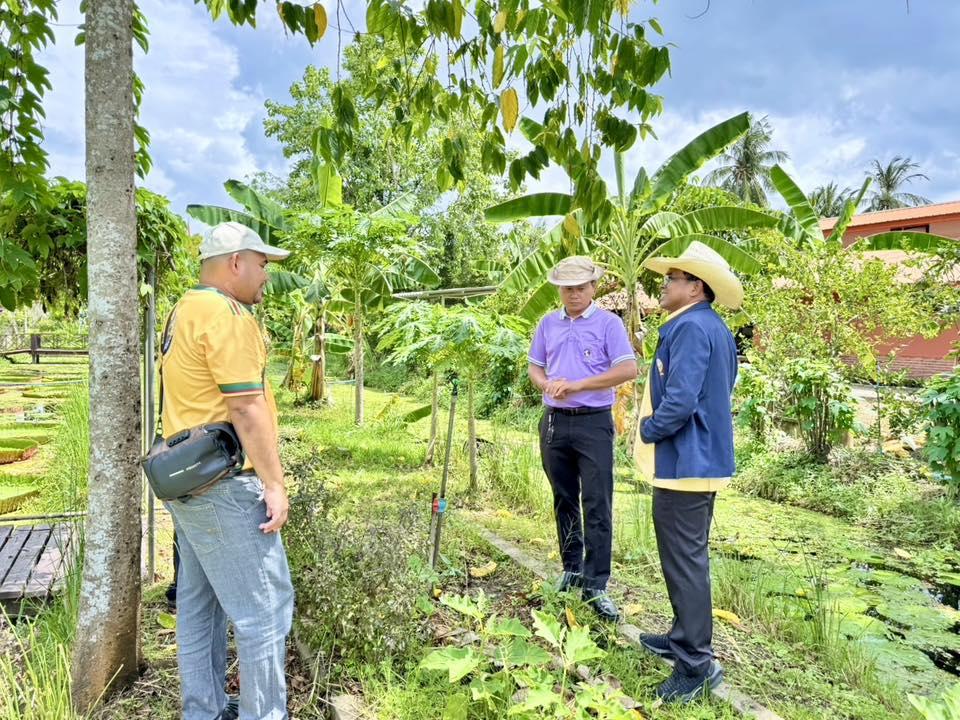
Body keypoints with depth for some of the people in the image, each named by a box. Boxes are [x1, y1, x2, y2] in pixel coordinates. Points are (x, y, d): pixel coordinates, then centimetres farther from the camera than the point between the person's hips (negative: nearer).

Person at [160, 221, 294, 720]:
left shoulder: (185, 310, 14)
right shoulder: (228, 315, -17)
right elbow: (246, 408, -21)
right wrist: (274, 485, -17)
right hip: (224, 485, -10)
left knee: (199, 601, 17)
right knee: (263, 605, -1)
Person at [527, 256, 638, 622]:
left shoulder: (608, 323, -3)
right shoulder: (548, 324, 11)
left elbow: (629, 369, -13)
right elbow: (533, 367, 16)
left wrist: (577, 385, -17)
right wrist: (547, 385, -8)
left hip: (594, 425, -4)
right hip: (554, 423, 5)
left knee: (597, 506, -5)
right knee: (564, 501, 14)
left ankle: (595, 586, 2)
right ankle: (571, 568, 29)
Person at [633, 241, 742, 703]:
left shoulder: (689, 327, -19)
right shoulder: (715, 328, 13)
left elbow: (680, 400, -28)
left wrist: (648, 430, -11)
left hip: (683, 461, -10)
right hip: (704, 458, 11)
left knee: (684, 561, -1)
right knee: (690, 557, 21)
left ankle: (697, 665, 10)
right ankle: (686, 638, 35)